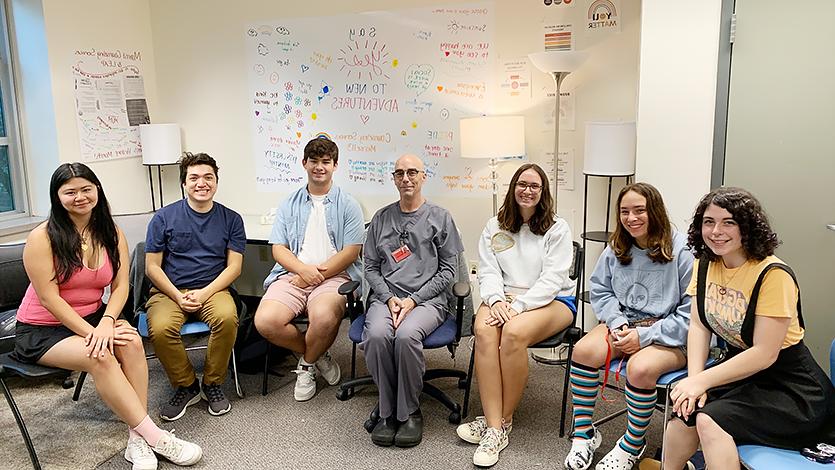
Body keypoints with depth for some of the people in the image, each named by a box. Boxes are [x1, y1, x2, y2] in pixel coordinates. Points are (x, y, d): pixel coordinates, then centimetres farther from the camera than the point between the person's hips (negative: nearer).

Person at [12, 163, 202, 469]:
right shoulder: (42, 237, -13)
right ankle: (155, 437, -28)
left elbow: (120, 287, -5)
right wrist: (91, 332, -24)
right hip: (42, 330, -4)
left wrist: (106, 322, -24)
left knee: (132, 342, -28)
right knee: (100, 356, -32)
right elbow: (49, 298, -17)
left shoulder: (112, 235, 1)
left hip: (94, 317, 4)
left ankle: (137, 438, -27)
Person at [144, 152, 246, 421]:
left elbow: (234, 267, 2)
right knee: (160, 329, -31)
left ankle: (213, 384, -7)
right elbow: (152, 267, 3)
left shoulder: (231, 219, 6)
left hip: (212, 289, 0)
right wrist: (179, 297, -11)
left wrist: (205, 293, -13)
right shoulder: (164, 217, 4)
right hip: (169, 291, 0)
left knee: (227, 318, -32)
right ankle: (186, 386, -4)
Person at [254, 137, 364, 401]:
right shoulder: (290, 205, 17)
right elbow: (278, 248, 8)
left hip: (334, 275, -3)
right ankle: (317, 355, 4)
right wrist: (304, 269, -11)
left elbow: (351, 252, 0)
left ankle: (307, 363, 0)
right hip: (293, 273, 3)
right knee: (265, 321, -24)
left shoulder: (348, 206, 9)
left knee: (324, 317, -35)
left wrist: (318, 273, -11)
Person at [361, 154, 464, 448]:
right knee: (376, 335, -31)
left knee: (406, 335, -34)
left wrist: (413, 300, -7)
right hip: (386, 296, 2)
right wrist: (389, 298, -5)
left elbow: (448, 270, 5)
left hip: (427, 299, -2)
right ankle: (388, 412, -12)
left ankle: (409, 412, -14)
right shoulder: (381, 218, 17)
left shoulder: (439, 217, 9)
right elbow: (371, 267, 13)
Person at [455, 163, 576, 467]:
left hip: (552, 300, -3)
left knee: (514, 333, -35)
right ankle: (494, 429, -31)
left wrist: (518, 306, -20)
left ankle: (503, 420, -17)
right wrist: (496, 300, -16)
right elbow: (488, 272, 5)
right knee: (484, 331, -32)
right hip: (504, 297, 3)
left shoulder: (557, 229, 3)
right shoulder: (495, 227, 14)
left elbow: (552, 279, -8)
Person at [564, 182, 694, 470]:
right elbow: (600, 291, 12)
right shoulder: (616, 248, 5)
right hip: (624, 324, 5)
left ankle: (633, 445, -7)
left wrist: (644, 335, -19)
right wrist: (618, 322, -8)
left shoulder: (682, 251, -13)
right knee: (583, 350, -22)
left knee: (640, 368, -34)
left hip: (669, 336, -5)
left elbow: (691, 313, -14)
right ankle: (584, 434, -6)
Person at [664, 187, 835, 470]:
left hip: (789, 388, -6)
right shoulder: (706, 264, 0)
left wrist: (703, 380, -21)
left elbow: (764, 354, -22)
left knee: (709, 420, -27)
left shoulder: (773, 275, -22)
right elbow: (698, 326, -2)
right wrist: (694, 380, -16)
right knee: (685, 408, -19)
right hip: (740, 370, 6)